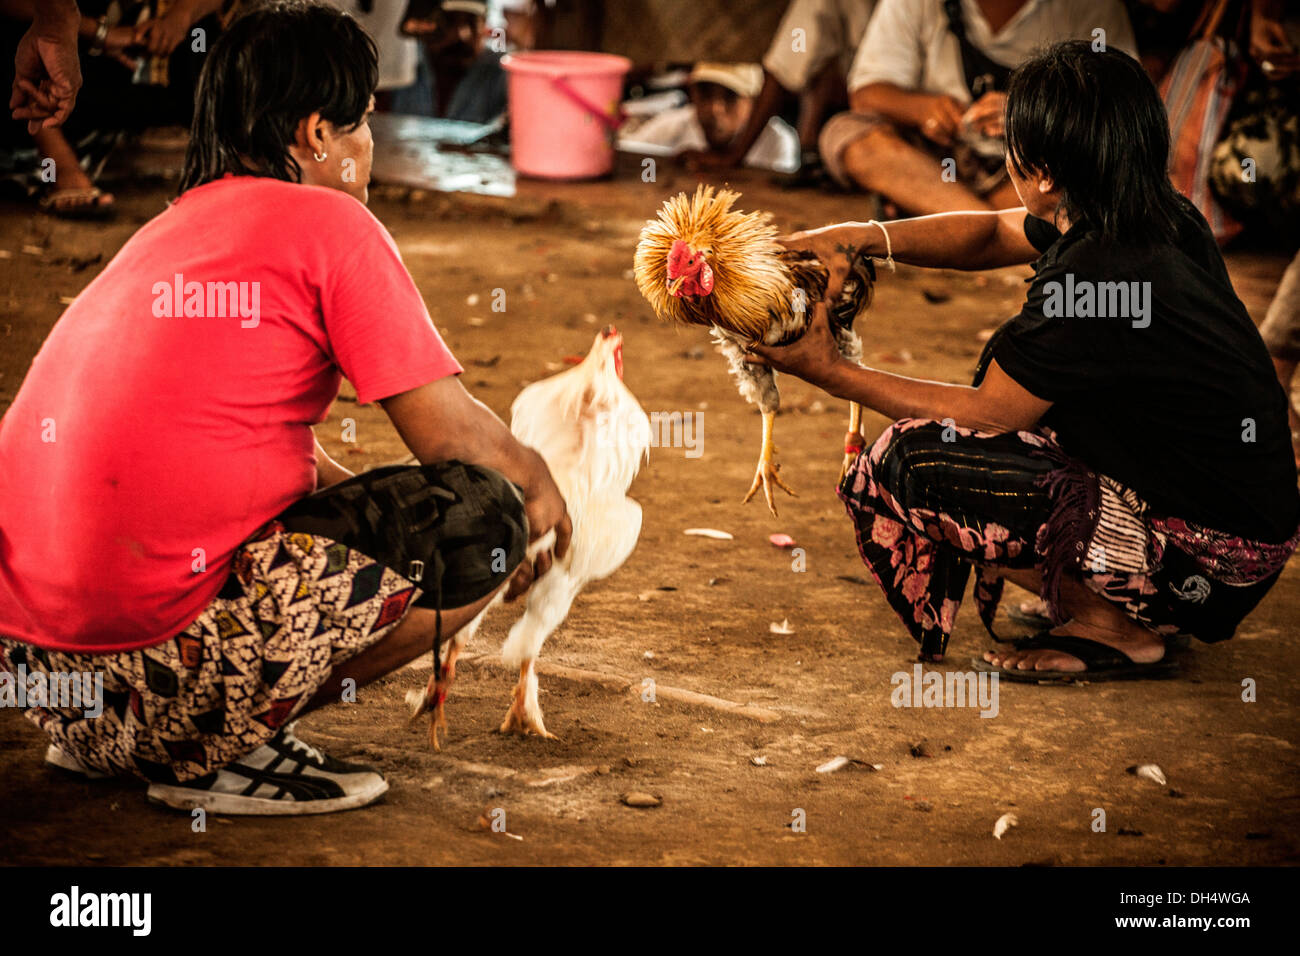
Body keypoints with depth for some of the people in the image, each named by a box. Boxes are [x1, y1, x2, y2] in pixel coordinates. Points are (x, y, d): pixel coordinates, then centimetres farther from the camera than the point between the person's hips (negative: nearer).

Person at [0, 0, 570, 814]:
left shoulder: (169, 230, 21)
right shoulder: (328, 224, -3)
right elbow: (451, 435, -3)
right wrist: (536, 479, 18)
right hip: (154, 648, -8)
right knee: (486, 517, -1)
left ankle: (103, 739, 15)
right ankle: (217, 751, -2)